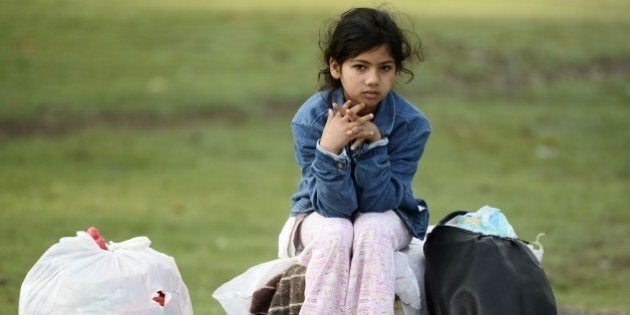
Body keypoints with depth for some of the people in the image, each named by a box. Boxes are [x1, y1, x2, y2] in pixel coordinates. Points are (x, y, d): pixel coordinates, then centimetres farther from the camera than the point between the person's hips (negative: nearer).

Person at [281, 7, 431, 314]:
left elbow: (377, 202, -24)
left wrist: (375, 142, -38)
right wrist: (329, 148, -43)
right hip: (321, 216, 0)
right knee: (336, 234, -34)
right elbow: (334, 204, -27)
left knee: (372, 230, -33)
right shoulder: (310, 119, -23)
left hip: (385, 217, 0)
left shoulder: (411, 124, -21)